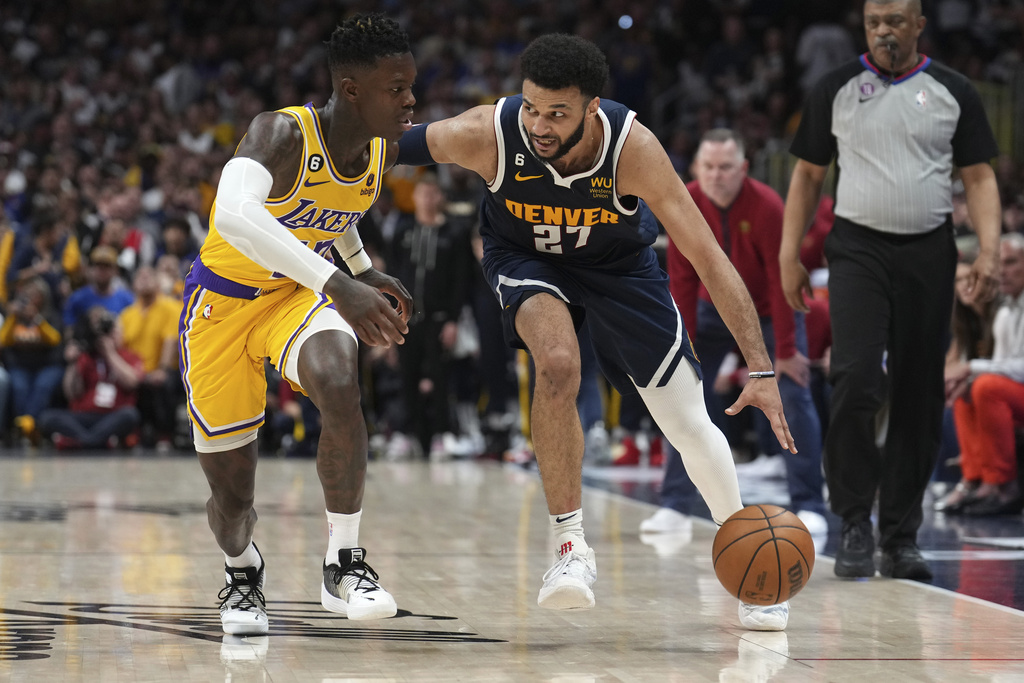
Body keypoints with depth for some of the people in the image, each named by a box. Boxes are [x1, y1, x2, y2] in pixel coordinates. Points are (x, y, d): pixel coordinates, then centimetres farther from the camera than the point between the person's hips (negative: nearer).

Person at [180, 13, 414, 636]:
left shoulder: (384, 151, -8)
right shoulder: (283, 133, -29)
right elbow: (234, 214, -51)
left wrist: (367, 271, 8)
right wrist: (338, 282, -57)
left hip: (297, 295, 4)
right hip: (224, 298, -4)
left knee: (339, 383, -33)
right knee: (232, 497, 3)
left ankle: (344, 563, -20)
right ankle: (243, 570, 41)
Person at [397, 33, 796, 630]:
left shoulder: (632, 147, -36)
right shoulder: (487, 134, -35)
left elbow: (709, 259, -34)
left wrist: (763, 372, -38)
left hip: (618, 262, 1)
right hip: (525, 257, -1)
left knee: (690, 422, 0)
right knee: (559, 363, -32)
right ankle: (571, 547, -16)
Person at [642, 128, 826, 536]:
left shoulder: (766, 206, -26)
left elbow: (781, 280, -22)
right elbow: (682, 277, -11)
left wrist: (786, 351, -21)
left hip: (770, 311, -3)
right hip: (715, 308, 3)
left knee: (794, 398, -12)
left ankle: (809, 506, -7)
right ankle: (674, 504, -1)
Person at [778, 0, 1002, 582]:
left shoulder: (953, 92, 5)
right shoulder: (836, 90, 6)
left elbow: (980, 176, 6)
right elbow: (808, 174, 11)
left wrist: (990, 249, -9)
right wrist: (789, 255, 5)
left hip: (928, 253, 1)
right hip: (858, 249, -1)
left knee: (920, 398, 3)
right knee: (855, 380, -18)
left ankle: (901, 538, 11)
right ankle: (856, 523, -7)